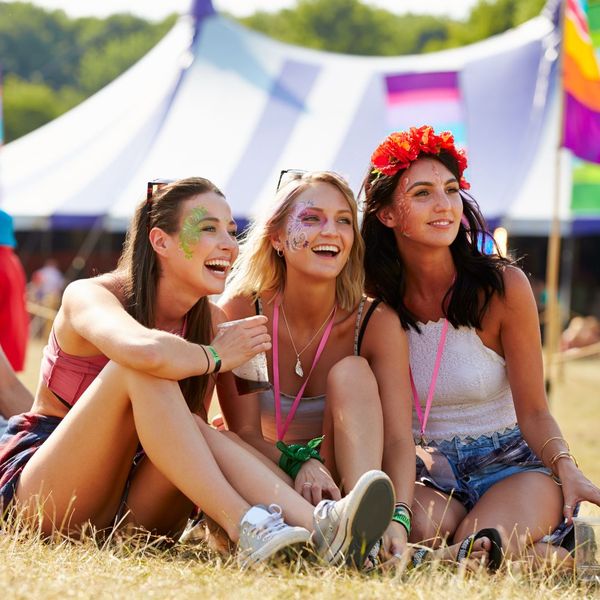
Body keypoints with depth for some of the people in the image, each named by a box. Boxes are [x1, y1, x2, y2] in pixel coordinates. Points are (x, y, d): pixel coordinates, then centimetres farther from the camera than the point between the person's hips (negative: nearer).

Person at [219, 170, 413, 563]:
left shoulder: (377, 324, -10)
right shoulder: (240, 313, -11)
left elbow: (398, 438, -20)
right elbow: (245, 433, -15)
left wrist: (398, 517, -41)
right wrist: (299, 465, -38)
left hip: (348, 481, 0)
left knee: (351, 373, -24)